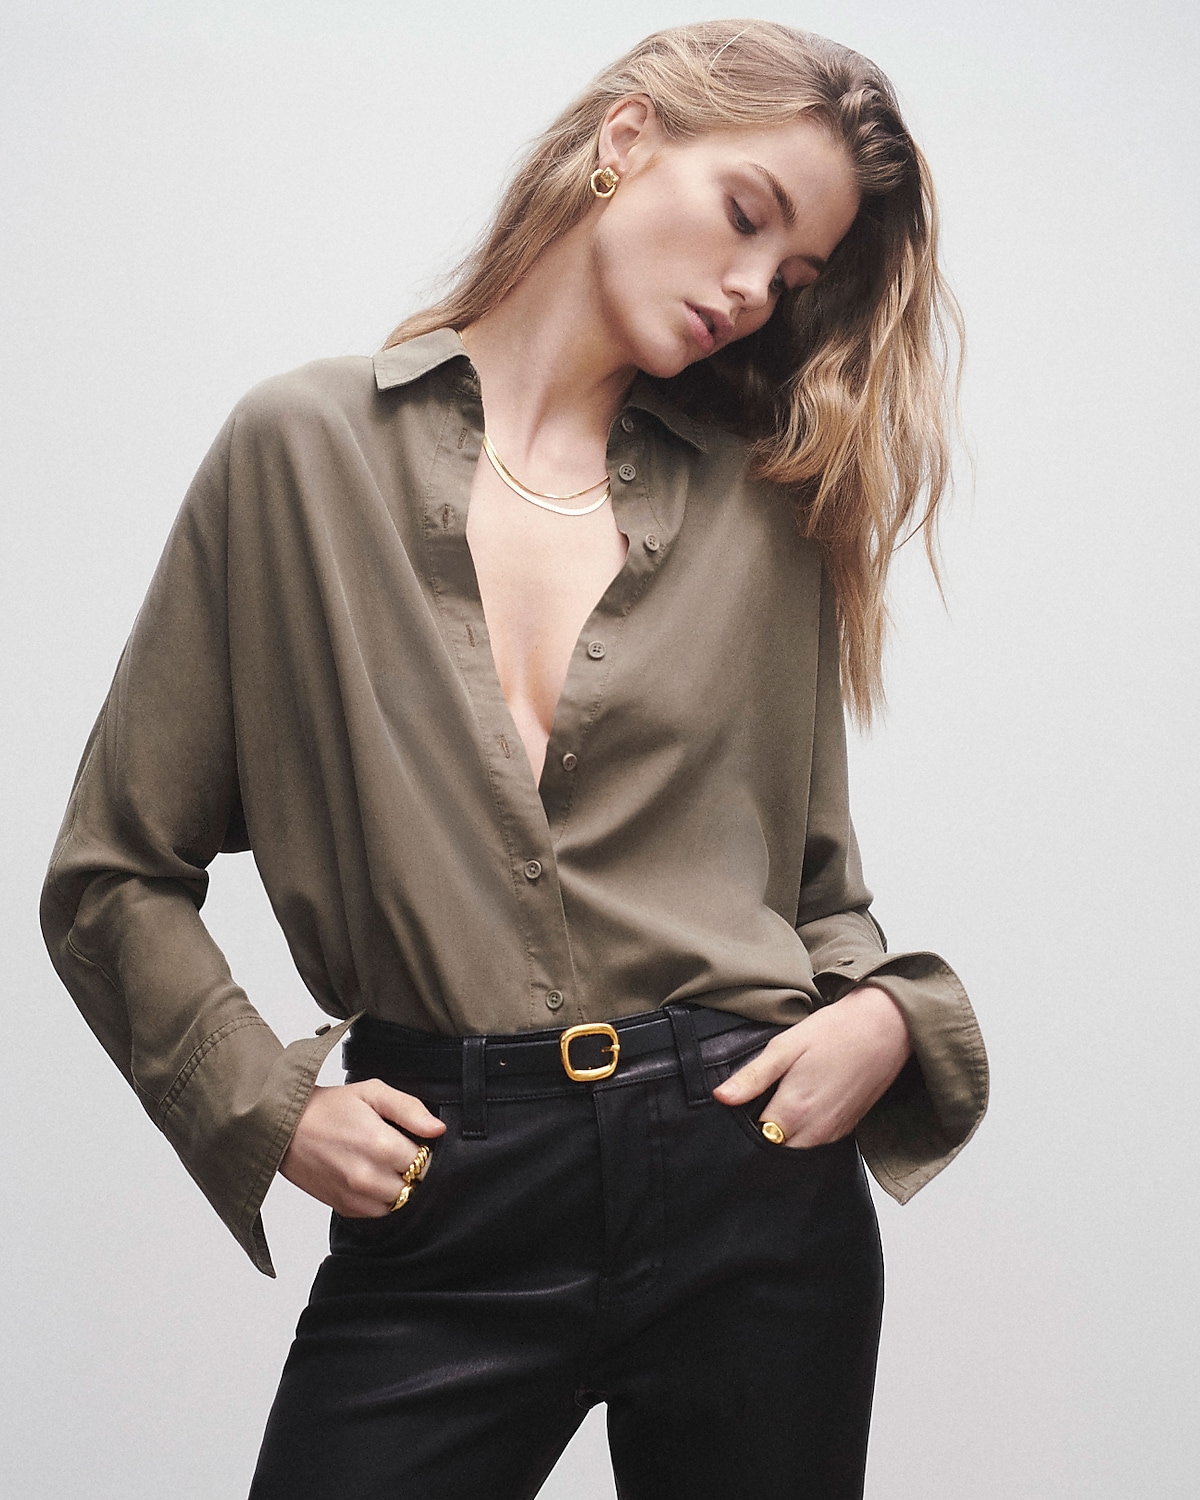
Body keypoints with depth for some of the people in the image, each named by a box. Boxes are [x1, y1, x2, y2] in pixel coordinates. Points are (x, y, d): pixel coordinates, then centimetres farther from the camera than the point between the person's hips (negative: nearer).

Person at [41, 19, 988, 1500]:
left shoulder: (765, 506, 8)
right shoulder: (305, 446, 1)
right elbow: (116, 877, 4)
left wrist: (887, 1016, -5)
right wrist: (265, 1104, -7)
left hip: (755, 1171, 3)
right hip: (437, 1215, -2)